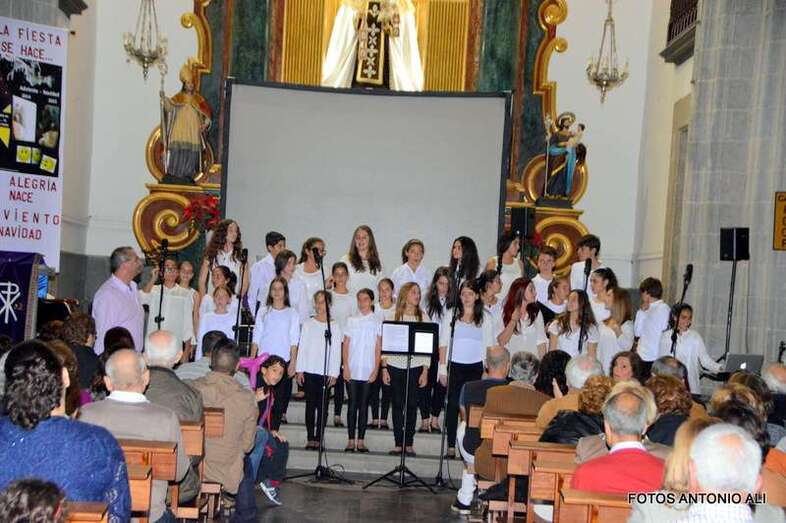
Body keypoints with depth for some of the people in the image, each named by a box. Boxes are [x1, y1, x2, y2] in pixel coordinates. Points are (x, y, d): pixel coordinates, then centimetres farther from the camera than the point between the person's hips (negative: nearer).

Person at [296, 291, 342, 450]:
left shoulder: (335, 326, 4)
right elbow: (302, 347, 7)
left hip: (326, 372, -1)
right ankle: (310, 438, 7)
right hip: (309, 371, 1)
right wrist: (299, 369, 1)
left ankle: (318, 438, 6)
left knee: (322, 405, 1)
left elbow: (336, 351, 2)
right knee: (310, 404, 3)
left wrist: (334, 373, -4)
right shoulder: (308, 323, 7)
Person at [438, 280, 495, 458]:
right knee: (453, 405, -1)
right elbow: (443, 343, 4)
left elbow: (489, 345, 8)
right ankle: (451, 445, 5)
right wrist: (443, 368, -2)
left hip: (476, 367, 1)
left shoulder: (485, 317, 8)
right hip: (455, 366, 0)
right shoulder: (451, 315, 5)